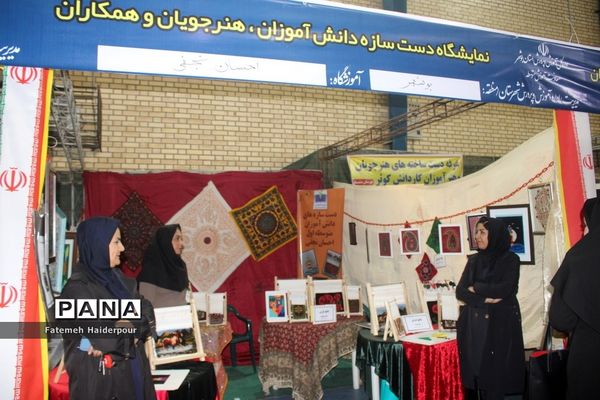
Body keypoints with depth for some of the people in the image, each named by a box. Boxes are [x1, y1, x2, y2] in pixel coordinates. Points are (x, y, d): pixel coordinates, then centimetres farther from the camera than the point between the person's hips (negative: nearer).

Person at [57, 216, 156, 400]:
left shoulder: (116, 278, 6)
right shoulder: (78, 288, -17)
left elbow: (147, 312, 0)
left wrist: (129, 327, -18)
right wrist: (130, 330, -12)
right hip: (100, 375, -7)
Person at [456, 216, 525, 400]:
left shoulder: (510, 259, -1)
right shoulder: (473, 260, 10)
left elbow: (505, 289, -16)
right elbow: (460, 291, 1)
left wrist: (476, 289, -4)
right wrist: (485, 299, -13)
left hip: (500, 324, -4)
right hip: (473, 324, 4)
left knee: (495, 376, -3)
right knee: (476, 374, 2)